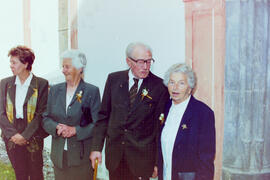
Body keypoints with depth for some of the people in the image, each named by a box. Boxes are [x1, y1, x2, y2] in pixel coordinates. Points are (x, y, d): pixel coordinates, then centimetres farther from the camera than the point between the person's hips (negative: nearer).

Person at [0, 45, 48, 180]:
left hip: (33, 138, -3)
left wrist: (25, 135, -14)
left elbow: (41, 113, -9)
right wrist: (13, 134, -10)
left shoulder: (41, 84, -6)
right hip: (12, 139, 3)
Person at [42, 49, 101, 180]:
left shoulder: (92, 91, -6)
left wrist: (75, 130, -19)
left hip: (82, 155, -3)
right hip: (58, 154, 4)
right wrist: (56, 127, -12)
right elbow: (45, 119, 8)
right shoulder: (55, 90, 8)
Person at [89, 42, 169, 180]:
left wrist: (158, 161, -3)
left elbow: (160, 125, -4)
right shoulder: (114, 79, 2)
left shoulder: (159, 86, -7)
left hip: (141, 157, -2)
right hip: (114, 153, 3)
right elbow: (103, 115, 5)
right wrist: (96, 147, 1)